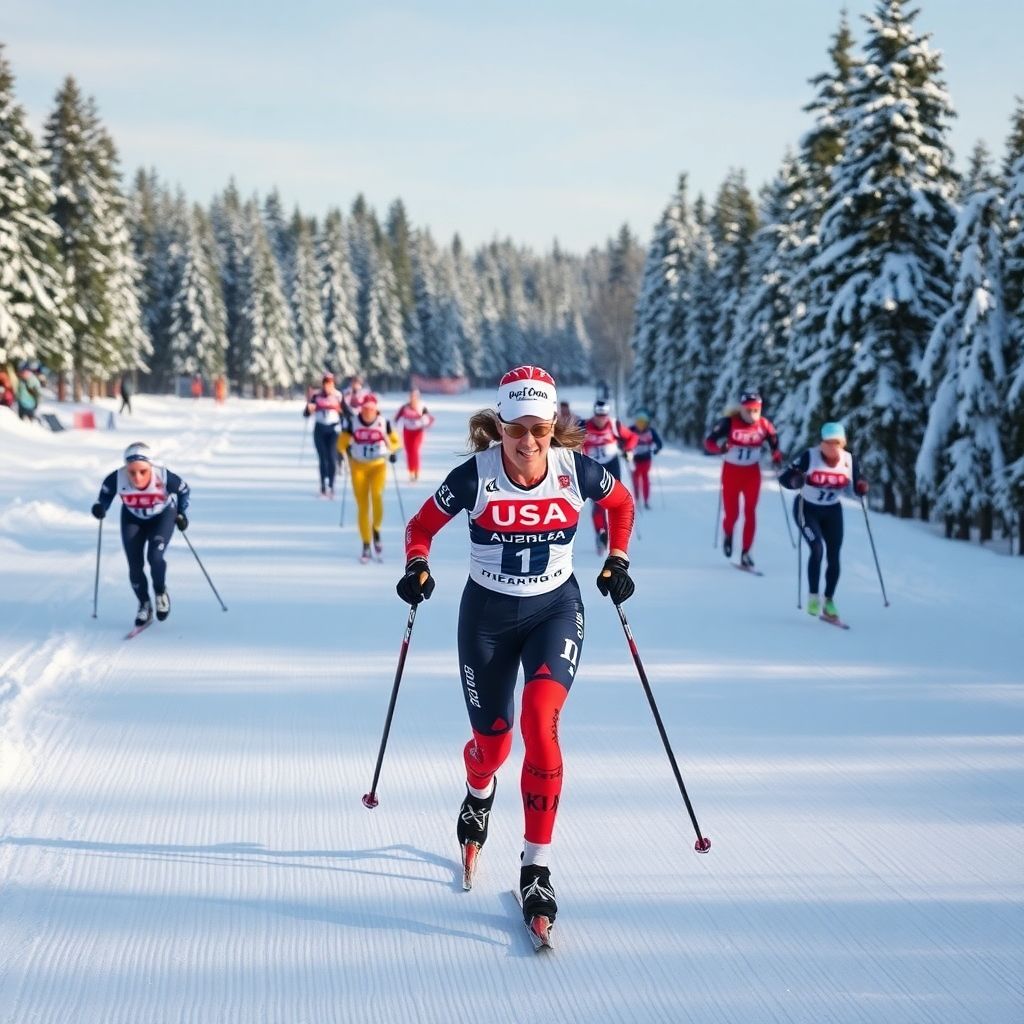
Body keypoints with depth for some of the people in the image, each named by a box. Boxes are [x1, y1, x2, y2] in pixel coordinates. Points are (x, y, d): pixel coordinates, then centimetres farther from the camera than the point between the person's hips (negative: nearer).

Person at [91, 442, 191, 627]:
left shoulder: (164, 477, -34)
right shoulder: (117, 479, -32)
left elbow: (183, 490, -12)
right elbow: (105, 493, -9)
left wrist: (181, 513, -11)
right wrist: (100, 507, -27)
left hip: (162, 516, -2)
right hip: (133, 519, 2)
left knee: (155, 557, -20)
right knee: (134, 566, -4)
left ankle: (161, 593, 11)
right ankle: (144, 605, 21)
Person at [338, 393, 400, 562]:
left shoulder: (384, 423, -5)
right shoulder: (352, 423, -6)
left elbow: (396, 442, 7)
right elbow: (342, 443, 3)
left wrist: (390, 450, -12)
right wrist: (346, 449, -17)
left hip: (378, 465, -1)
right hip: (358, 467, 1)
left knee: (377, 495, -26)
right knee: (362, 506, 0)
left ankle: (376, 531, -3)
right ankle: (366, 546, 11)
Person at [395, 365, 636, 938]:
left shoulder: (578, 471, -14)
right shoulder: (475, 476, -18)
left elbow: (621, 503, 9)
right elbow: (422, 526, -3)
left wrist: (618, 560, 0)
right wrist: (417, 568, -20)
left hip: (556, 611, 0)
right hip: (487, 616, 0)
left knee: (540, 723, -24)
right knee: (492, 745, 11)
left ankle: (537, 870, -15)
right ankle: (479, 795, 52)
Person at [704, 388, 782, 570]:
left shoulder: (764, 425, -10)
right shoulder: (729, 423, -18)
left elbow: (774, 442, 9)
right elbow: (709, 441, -16)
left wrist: (777, 457, -7)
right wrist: (720, 447, -36)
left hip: (752, 472, 2)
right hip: (731, 471, -2)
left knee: (750, 512, -5)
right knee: (731, 513, 2)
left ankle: (746, 553, 3)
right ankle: (727, 534, 37)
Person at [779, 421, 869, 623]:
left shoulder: (849, 460, -13)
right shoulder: (810, 457, -23)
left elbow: (857, 487, -3)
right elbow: (784, 477, -21)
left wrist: (862, 487, -26)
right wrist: (795, 481, -42)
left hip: (832, 511, 4)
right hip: (807, 509, -4)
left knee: (834, 557, 3)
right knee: (817, 549, -20)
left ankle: (829, 602, 20)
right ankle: (813, 596, -5)